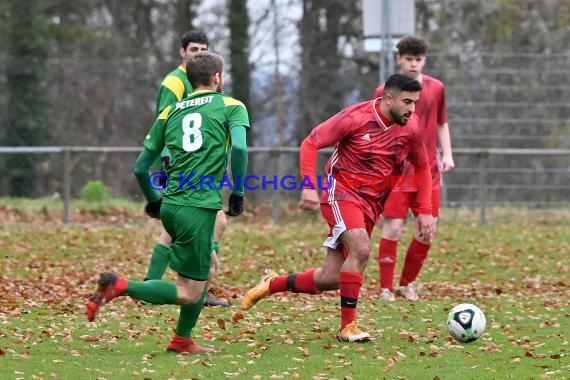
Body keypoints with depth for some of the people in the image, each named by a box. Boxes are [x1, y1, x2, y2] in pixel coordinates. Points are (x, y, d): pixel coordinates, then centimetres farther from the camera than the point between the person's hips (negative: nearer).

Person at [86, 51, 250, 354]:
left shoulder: (170, 112, 17)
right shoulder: (231, 107, 4)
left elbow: (141, 167, 16)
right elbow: (239, 147, -16)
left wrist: (153, 200, 32)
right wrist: (238, 194, -5)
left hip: (171, 205, 7)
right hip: (199, 208, -7)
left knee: (205, 270, 24)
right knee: (189, 293, -3)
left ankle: (183, 340, 22)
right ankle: (120, 287, -18)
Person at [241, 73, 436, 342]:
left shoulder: (410, 128, 0)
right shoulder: (356, 117, -15)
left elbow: (422, 167, 15)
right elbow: (310, 143, -10)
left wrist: (425, 212, 7)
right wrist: (309, 186, -20)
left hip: (370, 205, 6)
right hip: (341, 192, -6)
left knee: (330, 279, 1)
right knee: (360, 249, -30)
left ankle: (273, 284, 26)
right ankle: (348, 325, -20)